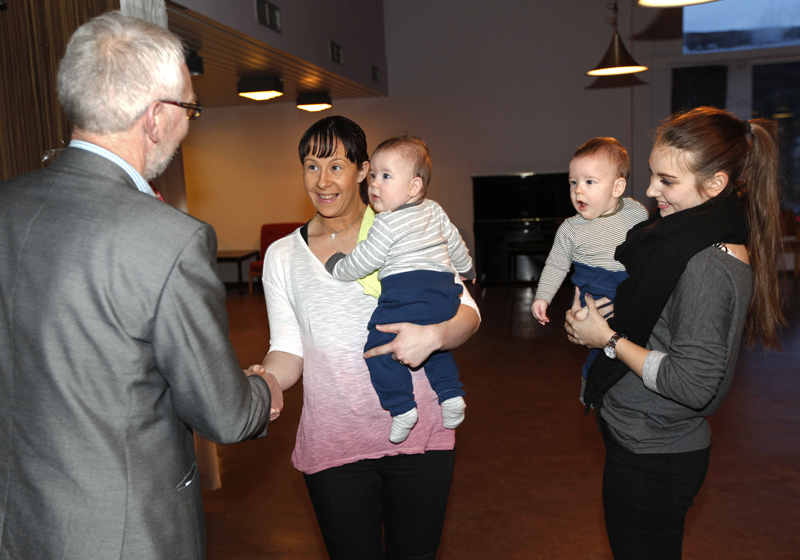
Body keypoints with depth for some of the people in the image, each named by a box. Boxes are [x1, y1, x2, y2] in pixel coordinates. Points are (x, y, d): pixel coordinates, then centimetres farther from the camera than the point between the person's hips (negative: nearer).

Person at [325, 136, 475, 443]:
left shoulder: (387, 224, -5)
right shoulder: (435, 211, 17)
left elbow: (362, 262, -4)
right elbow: (456, 244, 28)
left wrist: (336, 267, 15)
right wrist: (466, 269, 46)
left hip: (406, 293, -8)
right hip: (444, 292, 9)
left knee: (379, 348, 0)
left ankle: (402, 407, -1)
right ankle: (450, 393, 15)